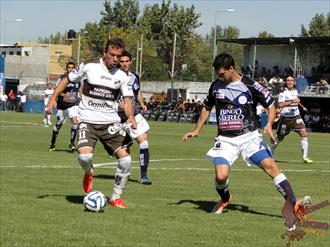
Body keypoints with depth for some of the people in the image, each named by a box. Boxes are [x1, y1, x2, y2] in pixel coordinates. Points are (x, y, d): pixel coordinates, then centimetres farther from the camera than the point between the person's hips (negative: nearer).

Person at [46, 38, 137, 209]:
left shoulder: (122, 76, 3)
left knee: (125, 159, -12)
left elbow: (127, 101, 0)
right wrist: (53, 98, -4)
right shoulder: (89, 67, -4)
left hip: (110, 122, 3)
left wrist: (131, 117, -21)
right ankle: (89, 173, 14)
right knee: (84, 156, -27)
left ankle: (116, 198, 9)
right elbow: (67, 80, 8)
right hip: (87, 121, -2)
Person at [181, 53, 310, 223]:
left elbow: (271, 105, 0)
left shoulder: (250, 86, -7)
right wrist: (197, 130, 20)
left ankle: (294, 204, -20)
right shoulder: (216, 86, 6)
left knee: (270, 166, -19)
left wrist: (269, 124, -17)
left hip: (249, 137, -2)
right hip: (225, 139, 2)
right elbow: (207, 107, 24)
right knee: (221, 175, -17)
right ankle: (225, 200, 18)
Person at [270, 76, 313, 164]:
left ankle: (305, 156, -10)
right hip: (286, 117, -5)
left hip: (296, 116, 5)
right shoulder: (283, 92, -11)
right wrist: (292, 101, -28)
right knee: (279, 137, 6)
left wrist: (302, 106, 34)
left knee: (304, 134, -12)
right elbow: (280, 105, -24)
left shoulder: (295, 91, 10)